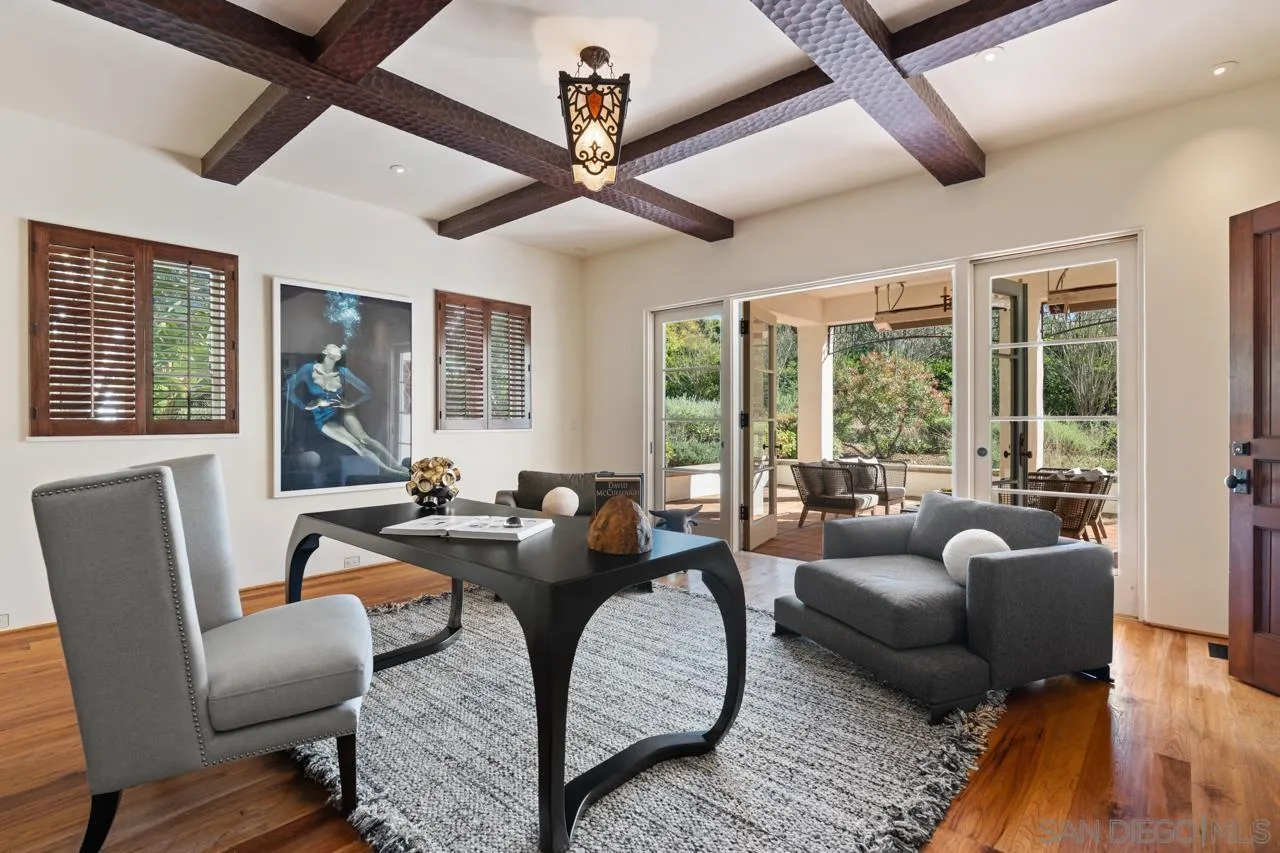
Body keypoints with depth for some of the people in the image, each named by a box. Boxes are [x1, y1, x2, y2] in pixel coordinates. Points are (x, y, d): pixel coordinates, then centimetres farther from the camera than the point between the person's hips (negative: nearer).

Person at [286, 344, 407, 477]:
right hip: (323, 418, -2)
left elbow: (368, 392, 4)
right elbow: (288, 389, -4)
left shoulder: (343, 372, 0)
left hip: (341, 412, 2)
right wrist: (305, 406, -9)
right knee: (356, 445, -25)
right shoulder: (309, 369, -6)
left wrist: (351, 404, -7)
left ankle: (398, 466, -34)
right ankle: (387, 470, -34)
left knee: (364, 438, -25)